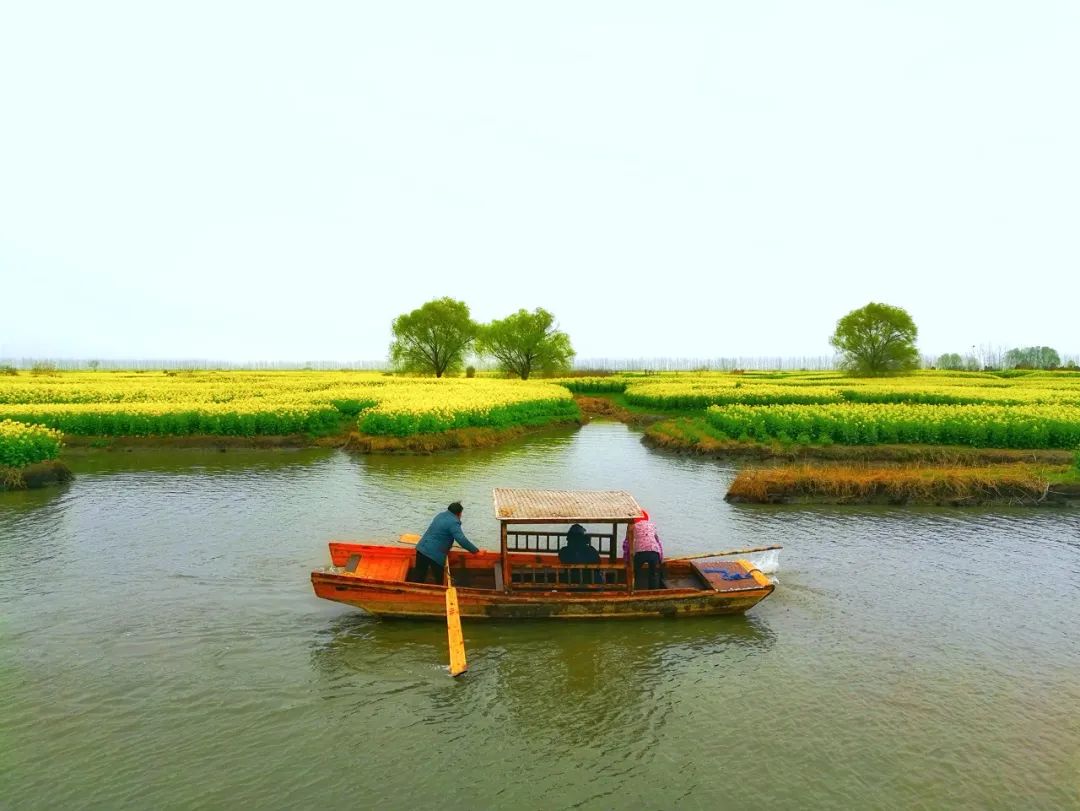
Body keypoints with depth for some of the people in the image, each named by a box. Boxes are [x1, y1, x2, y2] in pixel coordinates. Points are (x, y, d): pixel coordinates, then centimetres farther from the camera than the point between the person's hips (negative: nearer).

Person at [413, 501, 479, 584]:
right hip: (435, 554, -8)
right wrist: (475, 550, -11)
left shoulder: (441, 515, 14)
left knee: (419, 578, 12)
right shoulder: (453, 522, -12)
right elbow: (461, 539, -20)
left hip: (421, 549, 8)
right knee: (440, 580, 11)